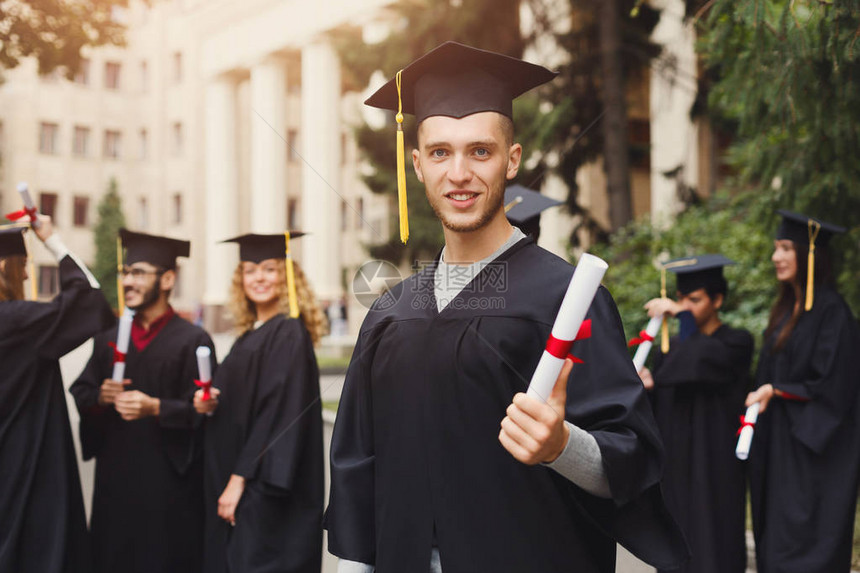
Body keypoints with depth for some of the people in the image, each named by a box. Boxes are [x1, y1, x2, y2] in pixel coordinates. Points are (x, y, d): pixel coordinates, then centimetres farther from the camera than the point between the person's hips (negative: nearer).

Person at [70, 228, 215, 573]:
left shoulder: (192, 341, -5)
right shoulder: (109, 339, 12)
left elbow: (201, 411, -10)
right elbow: (80, 392, 11)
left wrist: (155, 407, -23)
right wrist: (100, 396, -10)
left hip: (168, 483, -5)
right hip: (114, 479, 5)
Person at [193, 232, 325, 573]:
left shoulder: (289, 334, -11)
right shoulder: (249, 336, 14)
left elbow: (281, 413, -18)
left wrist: (240, 479, -19)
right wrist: (211, 405, -1)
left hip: (267, 492, -8)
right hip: (234, 484, 8)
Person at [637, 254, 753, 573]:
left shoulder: (737, 343, -4)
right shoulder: (671, 346, 12)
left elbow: (703, 358, -26)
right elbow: (655, 410, 11)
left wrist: (682, 316, -15)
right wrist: (648, 386, -10)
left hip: (714, 472, -5)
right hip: (673, 469, 6)